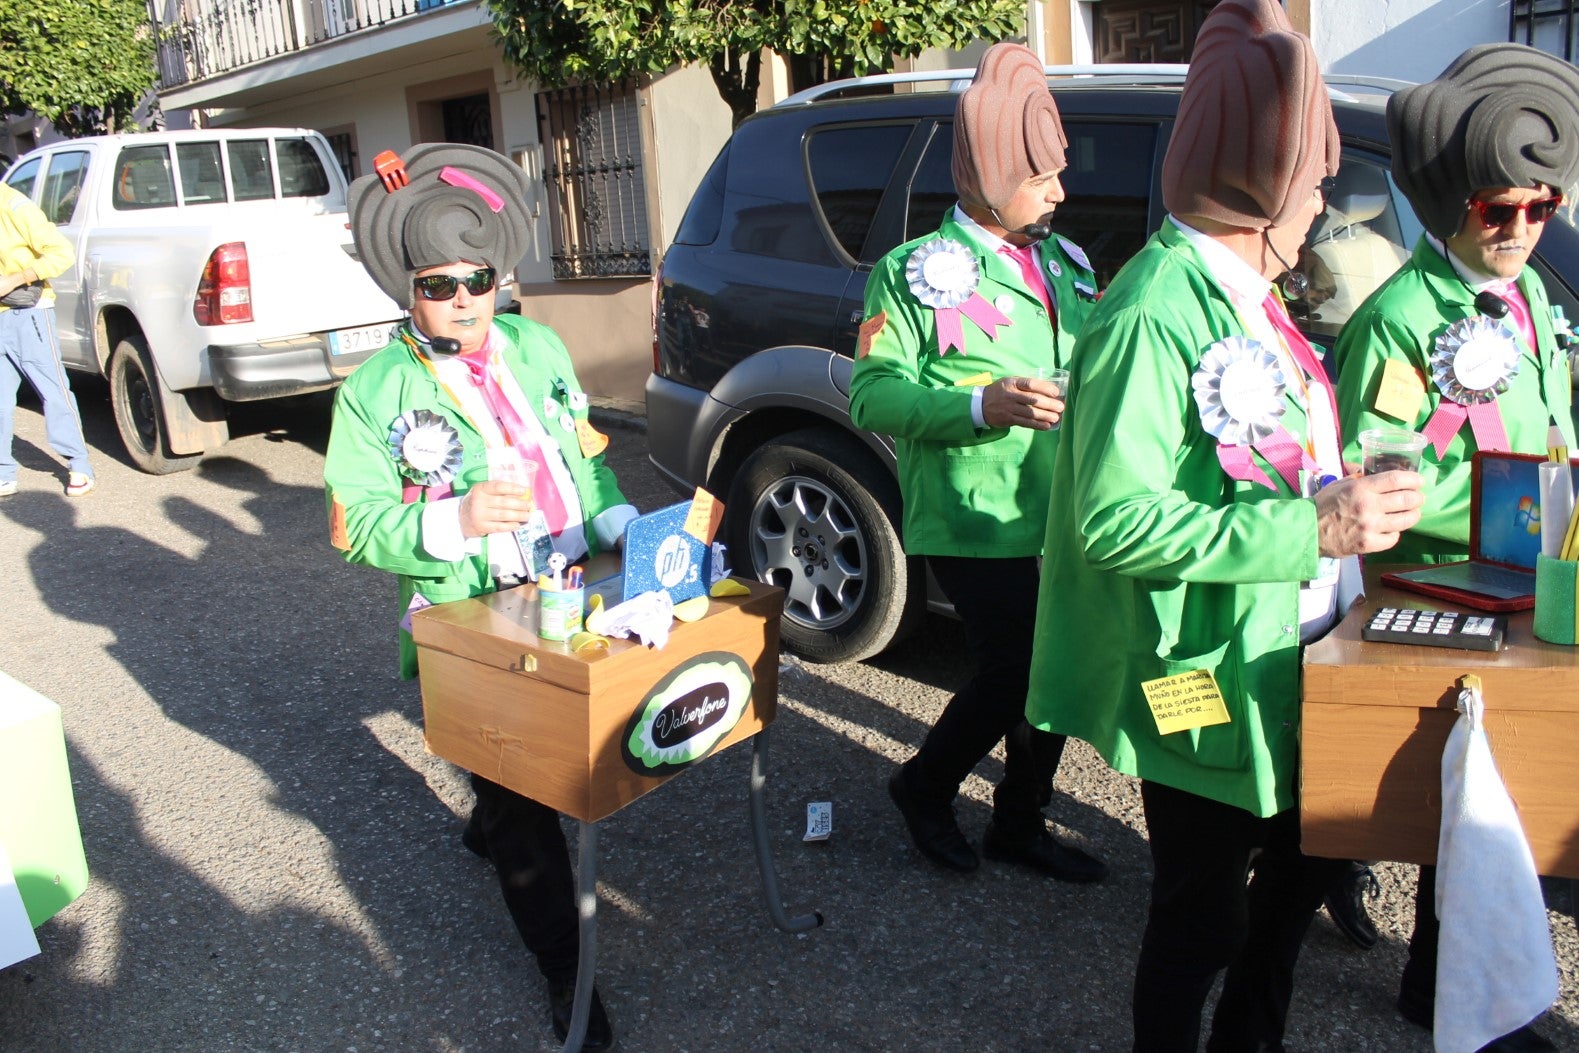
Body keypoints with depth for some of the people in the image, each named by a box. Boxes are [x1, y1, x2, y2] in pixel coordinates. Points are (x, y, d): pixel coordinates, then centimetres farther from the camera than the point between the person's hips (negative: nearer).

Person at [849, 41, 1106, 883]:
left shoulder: (1062, 263, 15)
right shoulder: (917, 270, -6)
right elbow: (871, 395, -13)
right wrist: (981, 407, -25)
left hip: (1063, 520, 7)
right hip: (976, 527, -7)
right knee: (1013, 676, -5)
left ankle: (1020, 823, 32)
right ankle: (924, 785, 24)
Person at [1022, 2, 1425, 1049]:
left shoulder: (1245, 292, 7)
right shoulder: (1159, 310, -22)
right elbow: (1118, 520, -28)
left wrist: (1349, 492, 2)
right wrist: (1314, 528, -26)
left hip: (1290, 656, 10)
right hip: (1206, 680, -10)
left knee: (1306, 860, 25)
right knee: (1204, 910, 8)